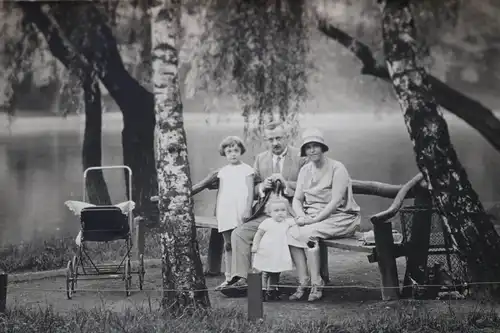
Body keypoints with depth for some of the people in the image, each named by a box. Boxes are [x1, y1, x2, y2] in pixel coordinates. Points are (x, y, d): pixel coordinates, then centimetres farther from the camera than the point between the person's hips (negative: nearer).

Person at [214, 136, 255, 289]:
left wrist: (248, 209, -10)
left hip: (241, 210, -4)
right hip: (225, 211, 4)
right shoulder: (223, 171, 15)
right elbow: (220, 192, 17)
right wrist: (217, 210, 11)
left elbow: (250, 191, -2)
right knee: (228, 245, 7)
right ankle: (228, 277, 9)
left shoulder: (246, 169, 3)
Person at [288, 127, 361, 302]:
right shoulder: (305, 170, 12)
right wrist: (301, 216, -13)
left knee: (307, 233, -32)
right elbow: (297, 199, 9)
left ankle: (316, 284, -24)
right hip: (313, 217, 6)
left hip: (341, 217, -6)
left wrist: (314, 219, -23)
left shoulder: (337, 168, -9)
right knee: (291, 232, -24)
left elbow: (335, 201, -16)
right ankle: (302, 282, -21)